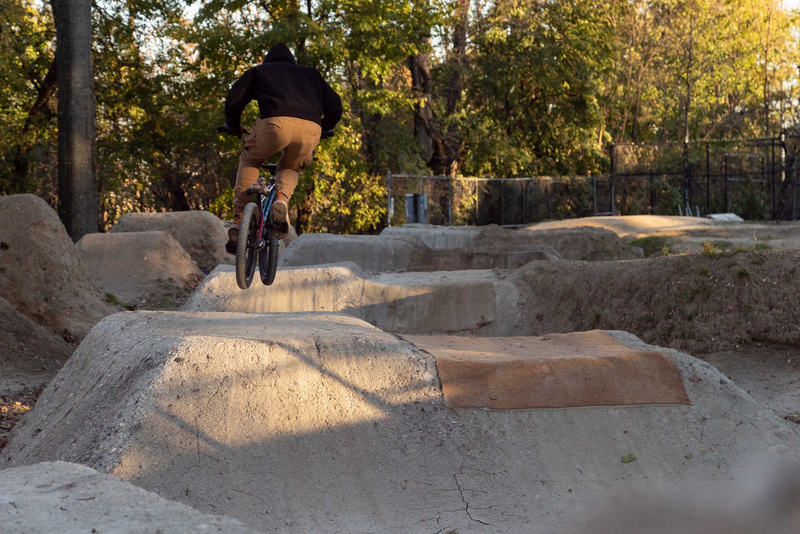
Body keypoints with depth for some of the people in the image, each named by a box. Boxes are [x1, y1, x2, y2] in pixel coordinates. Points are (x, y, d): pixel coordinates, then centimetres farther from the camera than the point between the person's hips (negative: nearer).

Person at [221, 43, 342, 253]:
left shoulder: (259, 71, 31)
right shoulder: (310, 73, 37)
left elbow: (234, 100, 18)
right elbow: (334, 106, 30)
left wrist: (233, 126, 36)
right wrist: (323, 128, 48)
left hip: (276, 122, -2)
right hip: (310, 128, 2)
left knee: (249, 160, 27)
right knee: (290, 168, 31)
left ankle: (239, 222, 14)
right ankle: (282, 199, -1)